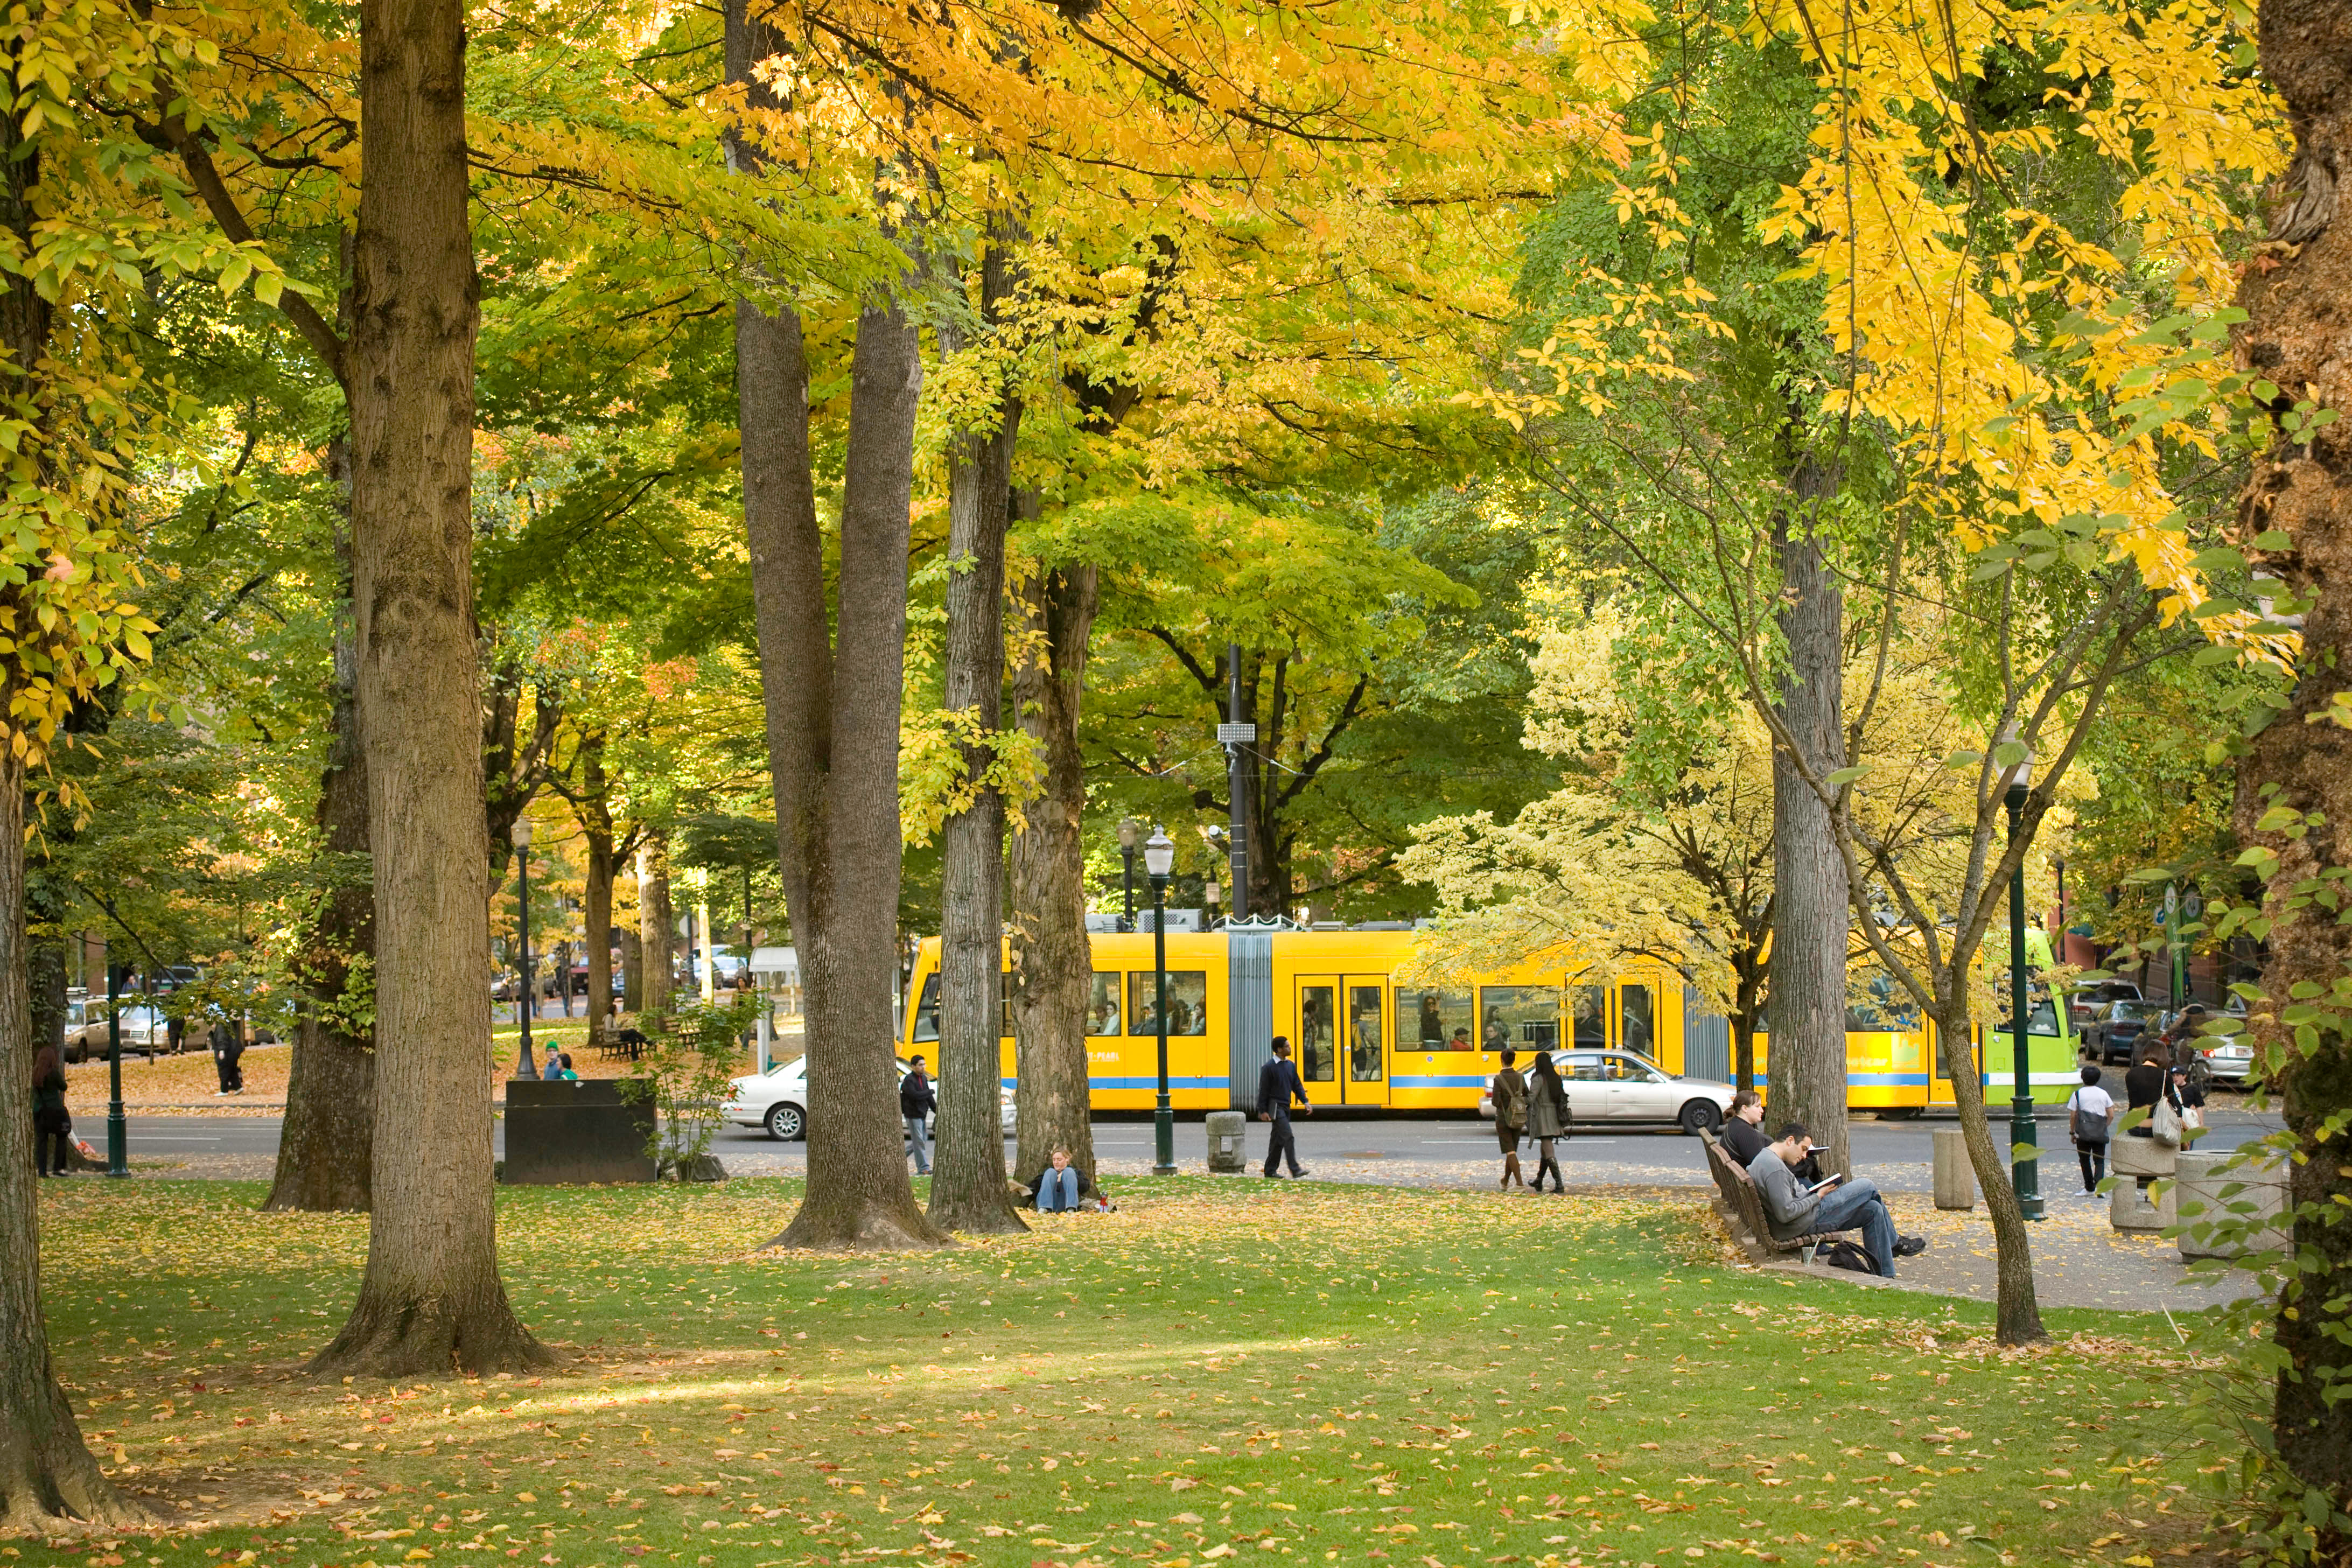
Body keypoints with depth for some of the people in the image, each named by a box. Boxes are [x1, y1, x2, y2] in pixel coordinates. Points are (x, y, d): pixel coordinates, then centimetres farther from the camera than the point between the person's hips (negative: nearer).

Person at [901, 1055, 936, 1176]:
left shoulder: (924, 1078, 12)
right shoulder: (909, 1080, -14)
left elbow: (929, 1098, 17)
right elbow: (915, 1095, -27)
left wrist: (937, 1110, 12)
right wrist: (930, 1092, -15)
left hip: (921, 1114, 8)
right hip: (913, 1115, -8)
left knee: (919, 1141, 13)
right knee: (918, 1141, -6)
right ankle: (923, 1168, -5)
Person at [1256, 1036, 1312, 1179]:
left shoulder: (1290, 1066, 11)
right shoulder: (1269, 1068, -10)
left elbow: (1297, 1086, 15)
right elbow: (1263, 1090, -9)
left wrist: (1305, 1102, 3)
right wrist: (1263, 1111, -12)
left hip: (1286, 1107, 8)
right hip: (1275, 1107, -8)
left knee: (1278, 1140, 11)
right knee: (1287, 1136, -16)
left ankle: (1271, 1170, 18)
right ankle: (1295, 1170, -20)